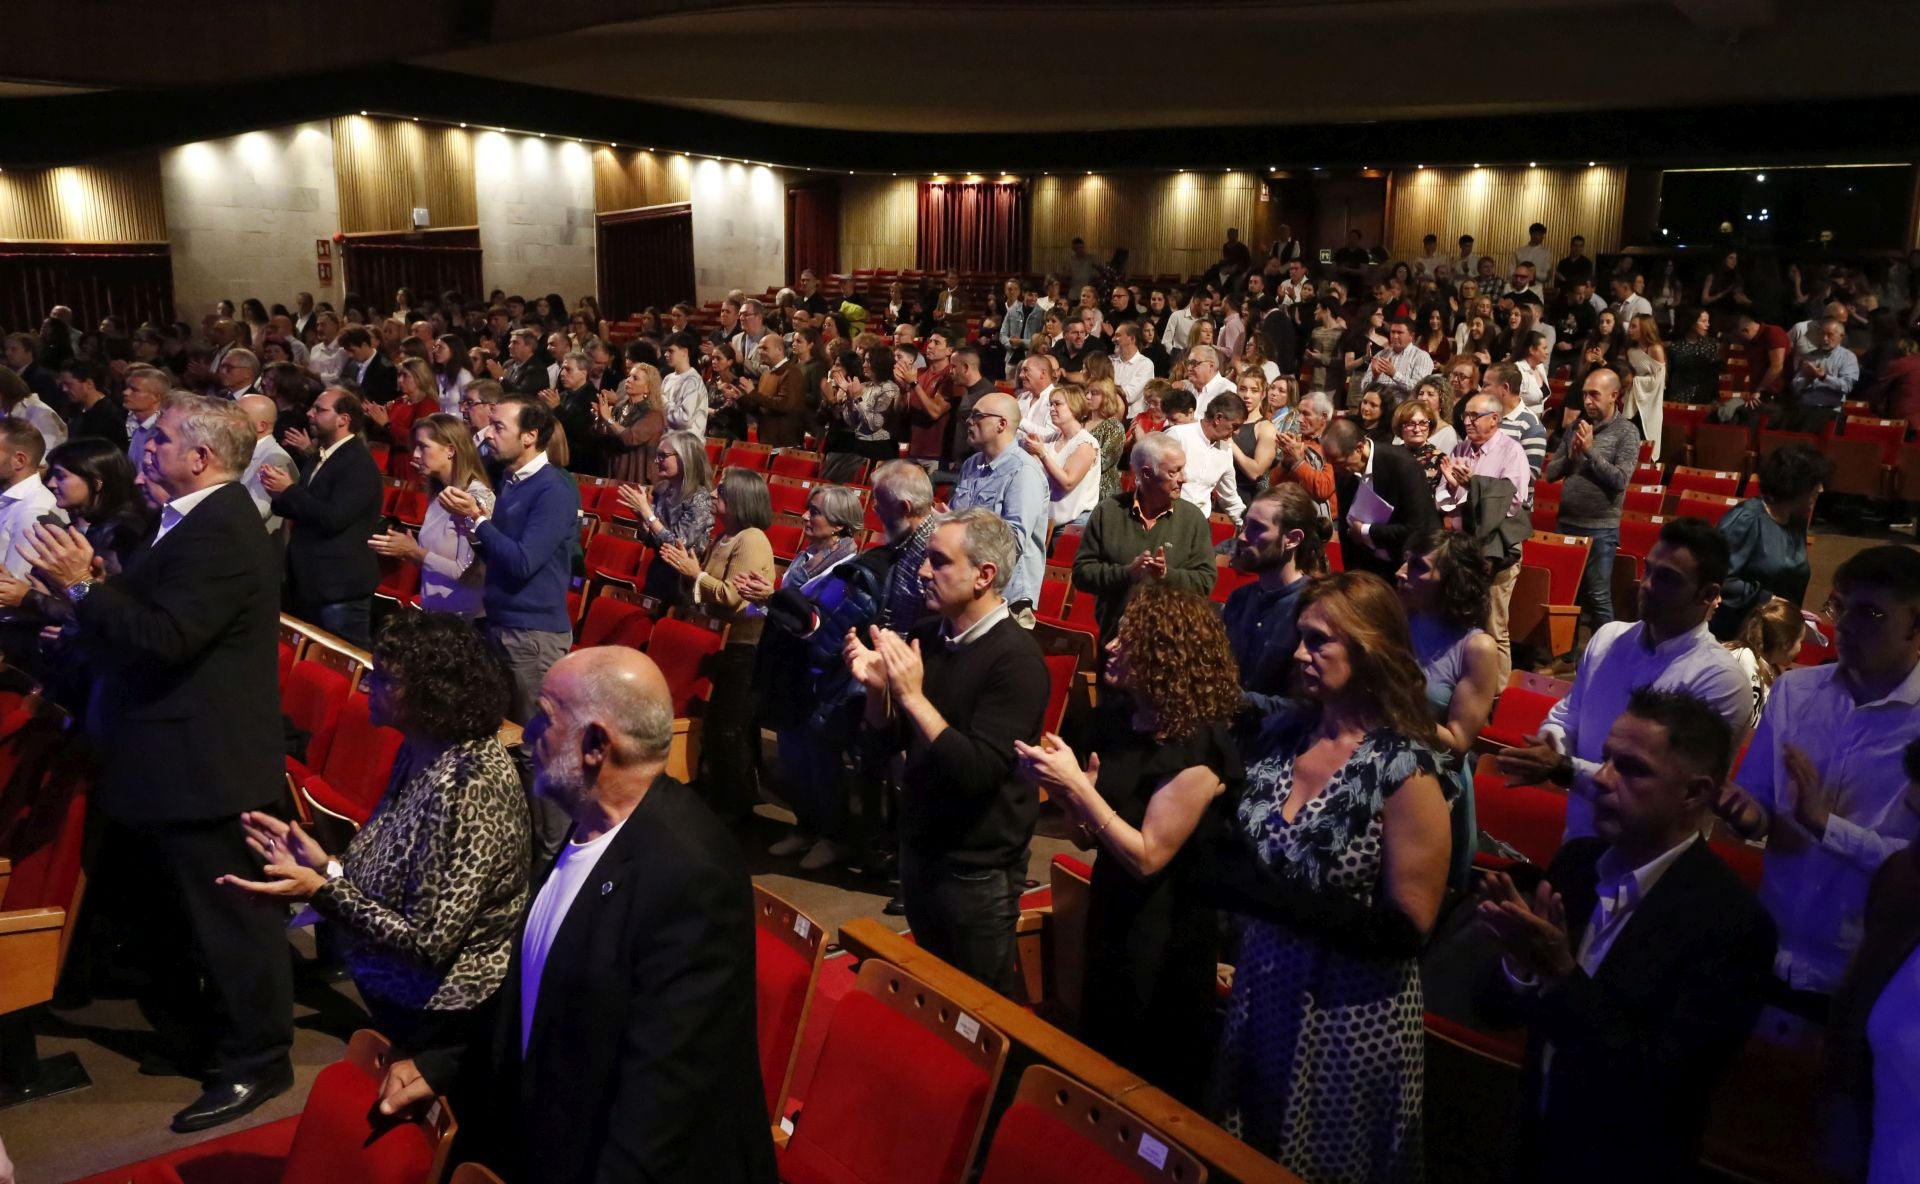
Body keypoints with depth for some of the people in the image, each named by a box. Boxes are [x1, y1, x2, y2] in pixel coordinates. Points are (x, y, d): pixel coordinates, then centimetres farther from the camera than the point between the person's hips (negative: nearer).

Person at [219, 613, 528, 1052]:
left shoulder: (468, 788, -28)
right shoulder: (421, 752, -2)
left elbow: (427, 944, -25)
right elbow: (391, 886, 6)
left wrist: (320, 891, -26)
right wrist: (325, 865, -6)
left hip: (440, 1018, -8)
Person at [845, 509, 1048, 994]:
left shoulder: (1016, 659, -21)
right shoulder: (928, 636, -1)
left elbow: (979, 773, -29)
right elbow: (881, 748, 2)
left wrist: (913, 697, -29)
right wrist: (877, 689, -16)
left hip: (978, 869, -7)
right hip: (920, 848, 7)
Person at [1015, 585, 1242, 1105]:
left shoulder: (1199, 747, -25)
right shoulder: (1117, 717, -2)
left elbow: (1148, 856, -23)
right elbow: (1093, 831, 5)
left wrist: (1076, 784, -25)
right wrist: (1059, 781, -15)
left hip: (1164, 942, -7)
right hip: (1110, 912, 8)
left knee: (1152, 1084, 13)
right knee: (1098, 1063, 25)